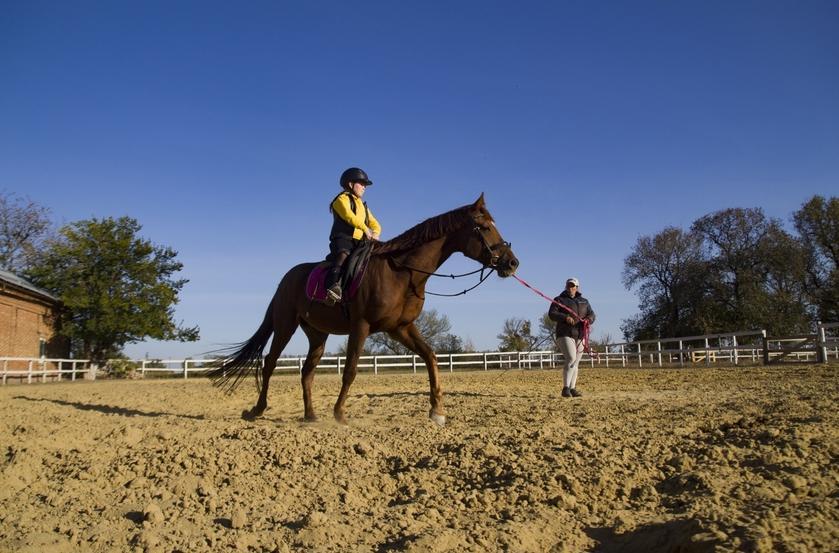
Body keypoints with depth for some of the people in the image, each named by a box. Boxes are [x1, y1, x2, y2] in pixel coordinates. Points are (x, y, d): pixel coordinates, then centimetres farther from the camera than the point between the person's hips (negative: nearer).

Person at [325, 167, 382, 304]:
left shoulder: (363, 205, 28)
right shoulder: (342, 200, 5)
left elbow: (375, 225, 20)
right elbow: (349, 216, -14)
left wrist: (375, 234, -4)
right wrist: (365, 228, -25)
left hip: (359, 242, 7)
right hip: (343, 239, -7)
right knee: (343, 255, -34)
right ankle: (333, 286, -47)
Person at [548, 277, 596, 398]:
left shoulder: (584, 301, 18)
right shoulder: (559, 300, 4)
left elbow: (591, 314, 10)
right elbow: (552, 314, -9)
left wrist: (588, 320, -14)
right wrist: (565, 317, -26)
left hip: (580, 336, 5)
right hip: (565, 335, -5)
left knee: (575, 363, 8)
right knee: (571, 359, -21)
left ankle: (572, 389, 14)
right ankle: (565, 388, -19)